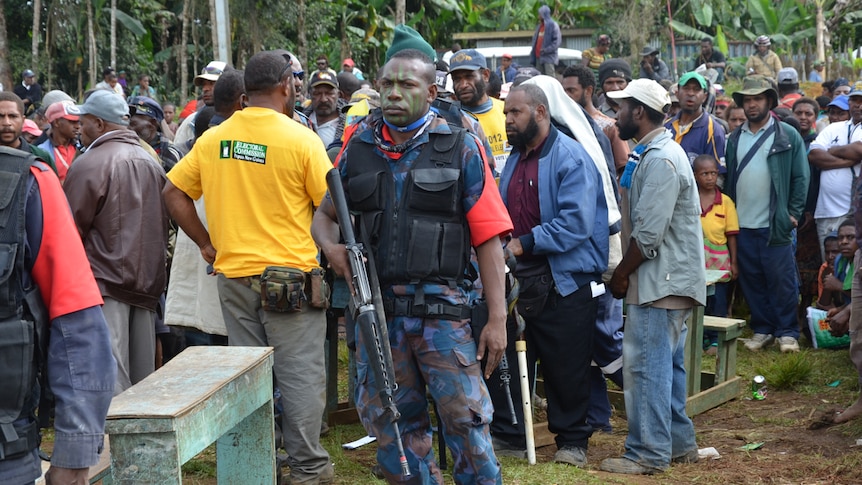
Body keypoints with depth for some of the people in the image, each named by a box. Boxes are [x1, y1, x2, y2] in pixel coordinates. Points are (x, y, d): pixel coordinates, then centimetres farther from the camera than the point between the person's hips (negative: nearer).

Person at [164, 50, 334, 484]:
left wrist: (207, 243, 11)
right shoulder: (300, 139, -10)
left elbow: (173, 192, 7)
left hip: (233, 273, 5)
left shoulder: (212, 139, 3)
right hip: (291, 271, -5)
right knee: (300, 374, 3)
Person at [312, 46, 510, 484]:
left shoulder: (461, 148, 1)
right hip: (376, 308, 4)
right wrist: (331, 246, -4)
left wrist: (497, 317, -7)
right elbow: (324, 214, 20)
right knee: (388, 423, 11)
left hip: (440, 309, -3)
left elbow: (488, 238, -2)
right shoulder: (358, 147, 9)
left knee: (466, 420, -5)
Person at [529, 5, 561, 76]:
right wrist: (532, 59, 14)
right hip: (538, 57, 8)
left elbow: (557, 41, -12)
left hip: (549, 58, -8)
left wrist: (546, 50, -21)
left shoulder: (553, 25, -3)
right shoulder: (539, 26, 20)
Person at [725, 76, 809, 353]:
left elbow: (801, 178, -2)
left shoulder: (788, 136, -1)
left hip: (775, 226, -4)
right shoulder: (735, 138, 11)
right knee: (752, 282, 8)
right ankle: (762, 330, 19)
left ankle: (787, 332, 9)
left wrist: (793, 213, -7)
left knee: (782, 281, -1)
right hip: (742, 226, 4)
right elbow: (728, 178, 12)